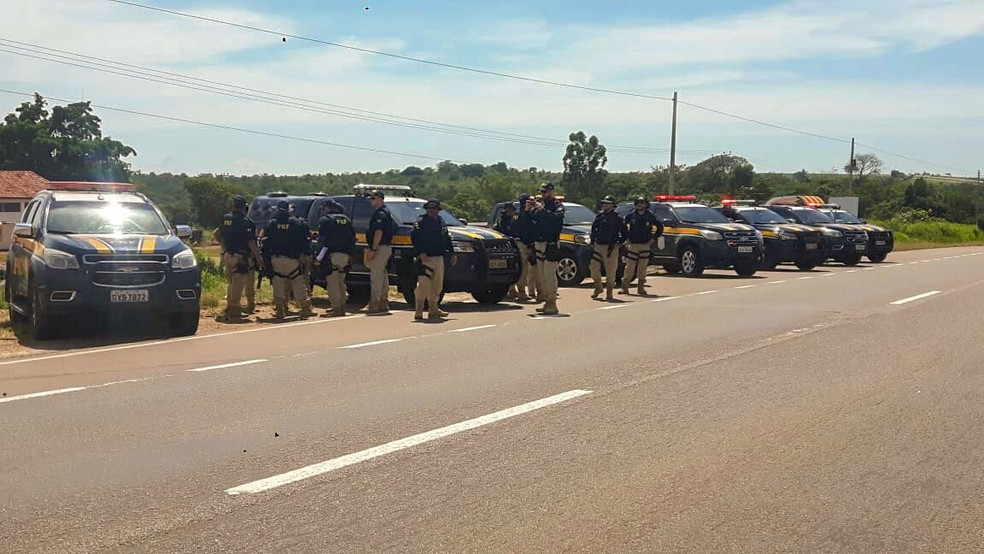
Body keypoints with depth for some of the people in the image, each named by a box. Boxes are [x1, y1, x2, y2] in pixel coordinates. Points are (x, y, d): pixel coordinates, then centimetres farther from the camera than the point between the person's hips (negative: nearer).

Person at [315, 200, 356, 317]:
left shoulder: (325, 220, -1)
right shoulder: (347, 220, 19)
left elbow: (322, 240, -10)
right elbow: (352, 238, 16)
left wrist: (319, 257, -9)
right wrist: (350, 255, 17)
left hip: (332, 255, -7)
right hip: (345, 256, 7)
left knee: (332, 283, -5)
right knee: (340, 282, 16)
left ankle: (337, 308, -9)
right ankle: (341, 306, 17)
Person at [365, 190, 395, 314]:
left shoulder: (380, 214, -14)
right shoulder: (386, 213, 18)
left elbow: (378, 233, -22)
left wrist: (372, 249, -23)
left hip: (380, 248, -11)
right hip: (386, 247, 11)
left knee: (376, 277, -9)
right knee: (382, 275, 13)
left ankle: (374, 306, -9)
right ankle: (383, 304, 18)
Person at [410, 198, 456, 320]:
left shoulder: (441, 222, 16)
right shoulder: (421, 221, -5)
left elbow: (447, 239, 22)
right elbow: (414, 238, -12)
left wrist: (452, 253, 15)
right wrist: (420, 253, -22)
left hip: (439, 258, 7)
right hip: (425, 258, -7)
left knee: (437, 285, 12)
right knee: (423, 284, -14)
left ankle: (434, 310, 22)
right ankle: (418, 312, -11)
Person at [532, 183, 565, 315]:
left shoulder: (557, 205, -3)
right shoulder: (539, 204, 16)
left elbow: (557, 218, -24)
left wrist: (543, 210, -25)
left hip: (551, 244, -7)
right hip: (539, 243, 7)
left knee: (549, 274, -11)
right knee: (542, 276, 9)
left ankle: (552, 305, -11)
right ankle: (546, 302, 16)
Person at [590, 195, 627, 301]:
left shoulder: (617, 218, -3)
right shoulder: (599, 216, 10)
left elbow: (624, 233, 0)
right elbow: (593, 228, 20)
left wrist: (619, 243, -7)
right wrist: (593, 241, 13)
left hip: (611, 247, -5)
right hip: (598, 246, 5)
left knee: (610, 270, -2)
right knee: (594, 268, 2)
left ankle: (609, 292, 8)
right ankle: (598, 288, 21)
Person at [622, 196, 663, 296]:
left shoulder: (650, 216, 2)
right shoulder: (630, 215, 2)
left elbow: (660, 227, 10)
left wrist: (653, 238, 4)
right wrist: (626, 238, 5)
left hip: (645, 245, 0)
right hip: (632, 245, 0)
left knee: (642, 268, 3)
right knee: (629, 267, -2)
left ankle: (641, 288, 10)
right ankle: (624, 288, 2)